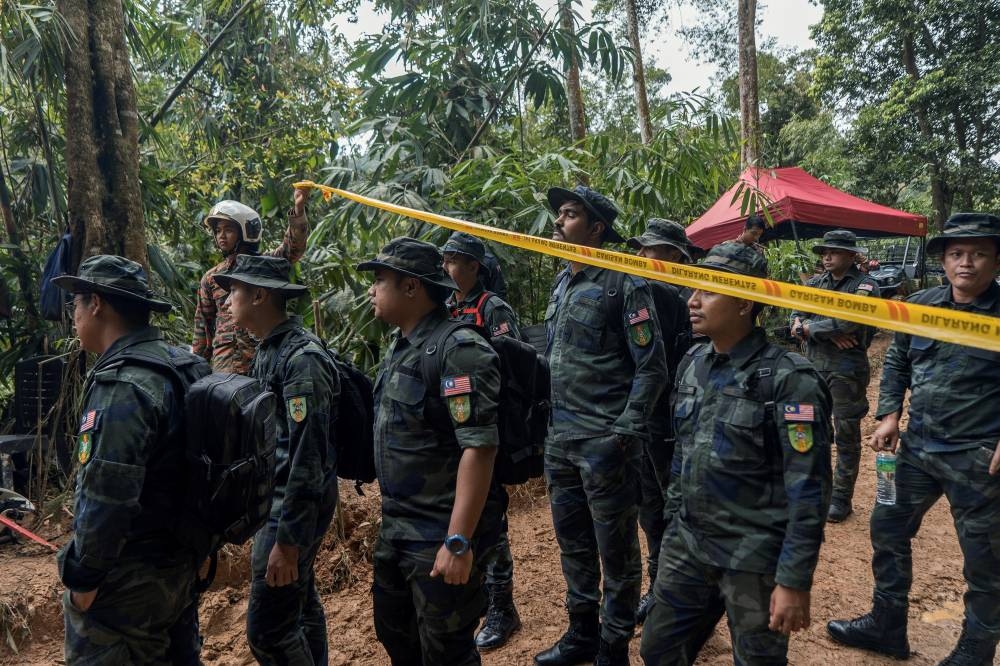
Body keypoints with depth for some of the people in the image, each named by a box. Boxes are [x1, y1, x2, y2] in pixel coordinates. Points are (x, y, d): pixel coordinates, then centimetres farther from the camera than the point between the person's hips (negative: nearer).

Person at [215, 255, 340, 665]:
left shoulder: (300, 358, -22)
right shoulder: (268, 351, 8)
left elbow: (308, 457, -25)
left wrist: (288, 539, -25)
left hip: (295, 507, -9)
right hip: (274, 501, 10)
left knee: (268, 629, -3)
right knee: (300, 606, 21)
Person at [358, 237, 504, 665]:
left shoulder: (458, 351, -20)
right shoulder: (398, 346, 9)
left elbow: (479, 449, -25)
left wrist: (458, 541, -27)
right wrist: (392, 518, 17)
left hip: (441, 534, -9)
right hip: (396, 529, 9)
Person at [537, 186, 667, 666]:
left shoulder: (624, 284, -11)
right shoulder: (562, 283, 12)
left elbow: (651, 367, -12)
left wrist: (626, 434, -16)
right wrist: (547, 425, 16)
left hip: (604, 442, -8)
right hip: (560, 441, 8)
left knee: (615, 549, 7)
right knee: (572, 542, 19)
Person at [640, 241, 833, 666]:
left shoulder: (788, 381, -17)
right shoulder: (692, 363, 3)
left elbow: (809, 490, -17)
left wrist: (794, 580, -17)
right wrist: (673, 526, 15)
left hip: (755, 559, -6)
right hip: (687, 545, 6)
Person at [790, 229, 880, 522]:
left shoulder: (864, 286, -8)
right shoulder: (815, 284, 9)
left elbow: (849, 323, -23)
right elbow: (795, 319, -2)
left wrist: (810, 327, -12)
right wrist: (829, 332, -17)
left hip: (847, 369, -5)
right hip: (814, 366, 6)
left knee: (846, 436, 5)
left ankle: (842, 498, 16)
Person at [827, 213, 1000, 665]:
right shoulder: (920, 305, 3)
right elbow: (896, 362, 12)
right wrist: (889, 415, 2)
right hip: (918, 446, 5)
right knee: (888, 529, 15)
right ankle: (886, 626, 33)